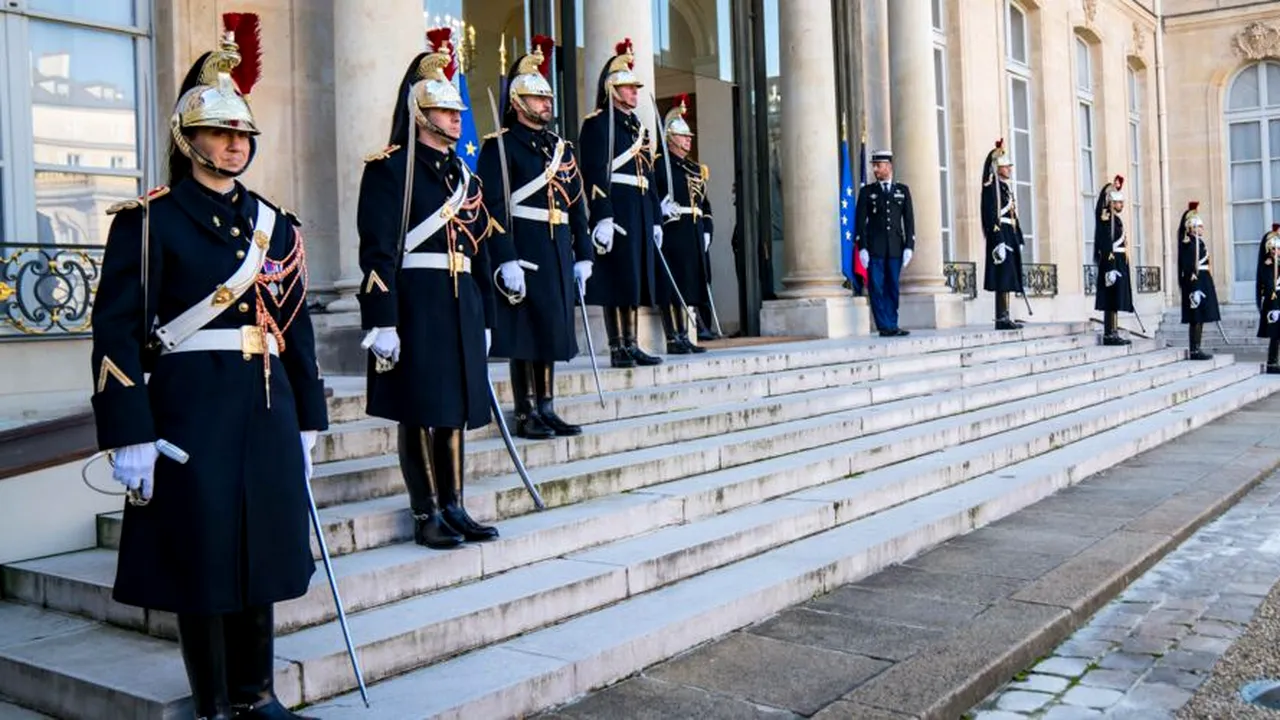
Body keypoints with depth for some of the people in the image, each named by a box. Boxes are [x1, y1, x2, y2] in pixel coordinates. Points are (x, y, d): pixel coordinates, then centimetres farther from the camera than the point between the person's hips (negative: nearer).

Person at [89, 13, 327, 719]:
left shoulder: (275, 224, 13)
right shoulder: (148, 220, -4)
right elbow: (117, 331, -10)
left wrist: (305, 423, 12)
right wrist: (129, 436, -15)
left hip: (267, 409, 5)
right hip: (191, 410, -5)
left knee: (261, 549, 12)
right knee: (202, 556, 3)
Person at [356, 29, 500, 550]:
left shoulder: (464, 174, 17)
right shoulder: (390, 168, -5)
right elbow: (377, 251, -13)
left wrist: (484, 318, 16)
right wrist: (382, 322, -19)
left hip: (462, 305, 7)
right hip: (415, 303, -7)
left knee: (457, 407, 10)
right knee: (421, 410, 0)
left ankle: (454, 507, 19)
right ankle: (427, 514, 10)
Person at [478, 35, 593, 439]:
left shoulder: (561, 146, 17)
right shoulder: (499, 146, -6)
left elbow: (577, 205, 17)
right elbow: (493, 208, -14)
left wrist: (583, 255, 12)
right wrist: (507, 262, -21)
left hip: (558, 252, 7)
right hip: (523, 250, -7)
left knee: (552, 329, 10)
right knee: (524, 333, -3)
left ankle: (547, 410, 19)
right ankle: (525, 415, 5)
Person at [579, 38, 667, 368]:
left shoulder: (638, 125, 21)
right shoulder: (597, 123, -5)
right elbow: (595, 174, -15)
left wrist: (656, 219, 17)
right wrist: (602, 218, -22)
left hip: (640, 213, 8)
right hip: (615, 211, -8)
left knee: (636, 279, 9)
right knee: (616, 279, -5)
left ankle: (631, 345, 15)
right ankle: (617, 348, 0)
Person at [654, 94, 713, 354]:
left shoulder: (695, 169, 20)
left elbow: (705, 204, 20)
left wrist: (706, 231, 11)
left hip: (693, 237, 8)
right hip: (671, 235, -8)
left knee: (687, 288, 10)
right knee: (672, 288, -6)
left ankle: (684, 337, 15)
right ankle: (673, 340, -1)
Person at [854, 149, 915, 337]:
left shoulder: (903, 190, 11)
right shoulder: (867, 192, 7)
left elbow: (909, 220, 9)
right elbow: (860, 221, 3)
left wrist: (909, 247, 0)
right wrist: (862, 248, -6)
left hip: (896, 248, 1)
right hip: (874, 248, -1)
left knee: (892, 288, 3)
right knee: (877, 288, -6)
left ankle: (892, 326, 7)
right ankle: (885, 327, -3)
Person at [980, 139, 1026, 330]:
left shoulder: (1007, 187, 19)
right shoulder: (991, 187, -9)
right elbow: (991, 216, -17)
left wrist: (1019, 239, 19)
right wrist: (998, 241, -22)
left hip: (1010, 236, 9)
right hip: (1001, 237, -9)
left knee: (1007, 280, 7)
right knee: (1003, 279, -10)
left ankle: (1004, 317, 9)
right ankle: (1002, 318, -9)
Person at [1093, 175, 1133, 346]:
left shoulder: (1116, 219, 17)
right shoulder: (1108, 220, -12)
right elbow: (1106, 245, -18)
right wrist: (1110, 266, -23)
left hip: (1119, 262, 10)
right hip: (1112, 262, -10)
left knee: (1114, 302, 9)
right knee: (1112, 300, -10)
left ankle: (1112, 333, 11)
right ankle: (1110, 334, -10)